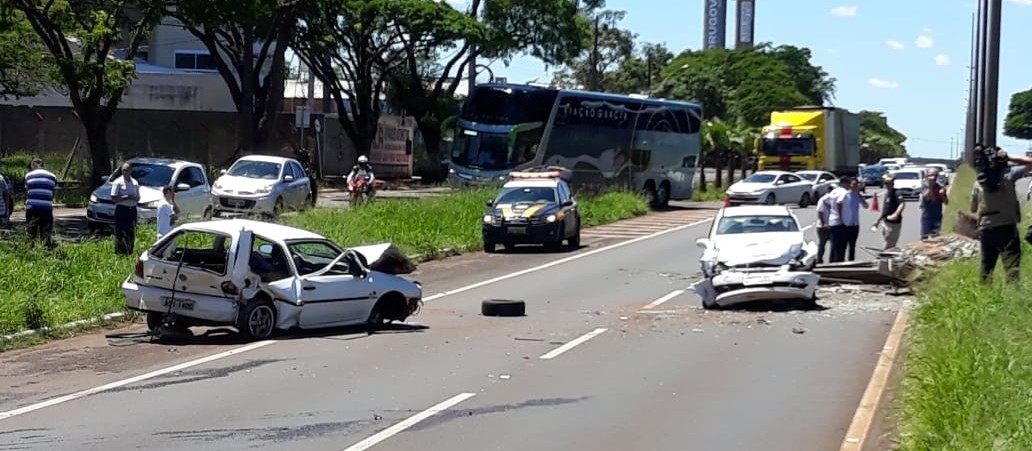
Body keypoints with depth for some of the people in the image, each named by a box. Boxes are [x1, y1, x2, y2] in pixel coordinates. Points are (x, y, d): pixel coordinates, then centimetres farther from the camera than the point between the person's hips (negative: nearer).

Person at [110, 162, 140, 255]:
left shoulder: (135, 183, 12)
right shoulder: (118, 182, -3)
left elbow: (138, 198, 17)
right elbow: (113, 198, -9)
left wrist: (135, 198, -7)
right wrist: (126, 197, -18)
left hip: (132, 210, 5)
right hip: (121, 209, -5)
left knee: (131, 233, 8)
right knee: (120, 233, -7)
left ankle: (129, 252, 16)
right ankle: (119, 253, -5)